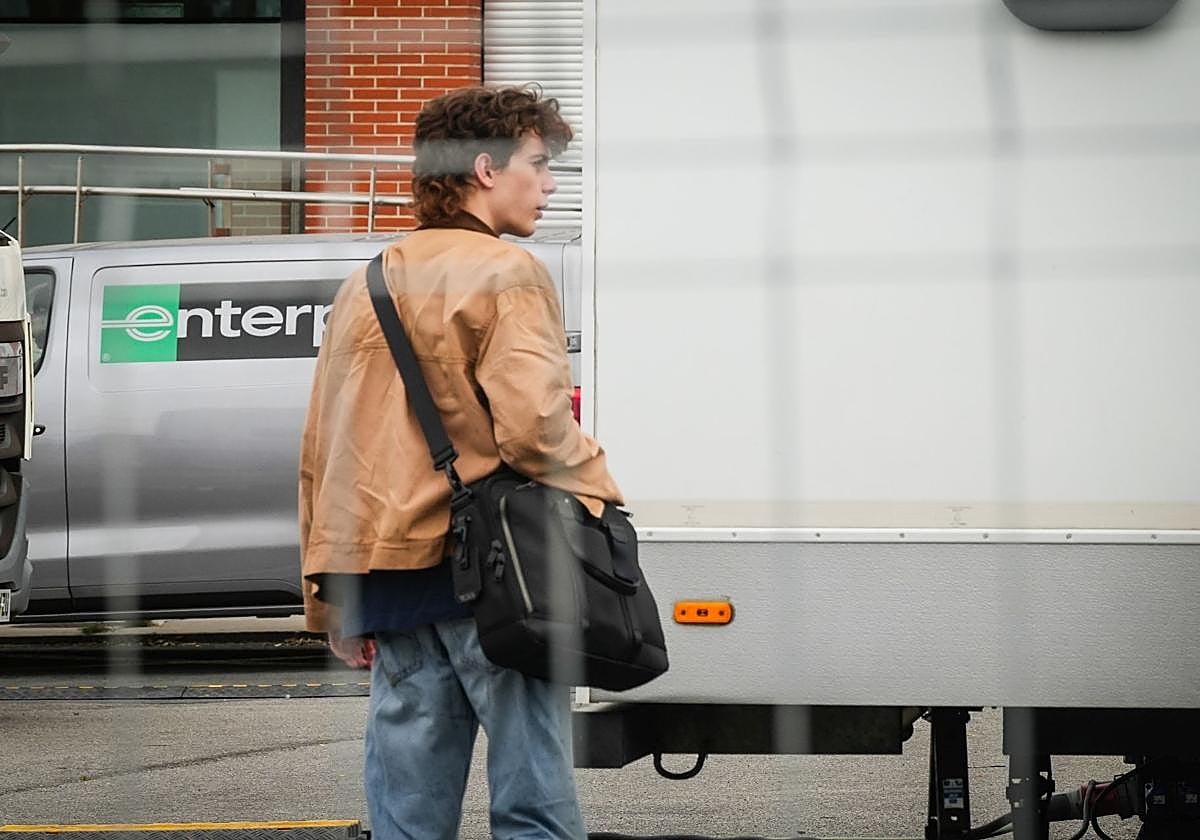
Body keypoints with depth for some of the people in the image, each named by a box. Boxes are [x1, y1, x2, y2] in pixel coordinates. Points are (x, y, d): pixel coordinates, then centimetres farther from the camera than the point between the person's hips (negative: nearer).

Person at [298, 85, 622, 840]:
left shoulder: (365, 288, 16)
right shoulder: (505, 274, -7)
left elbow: (321, 454, 17)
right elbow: (531, 423, -21)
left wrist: (333, 601, 20)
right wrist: (594, 486, -2)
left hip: (390, 572, 7)